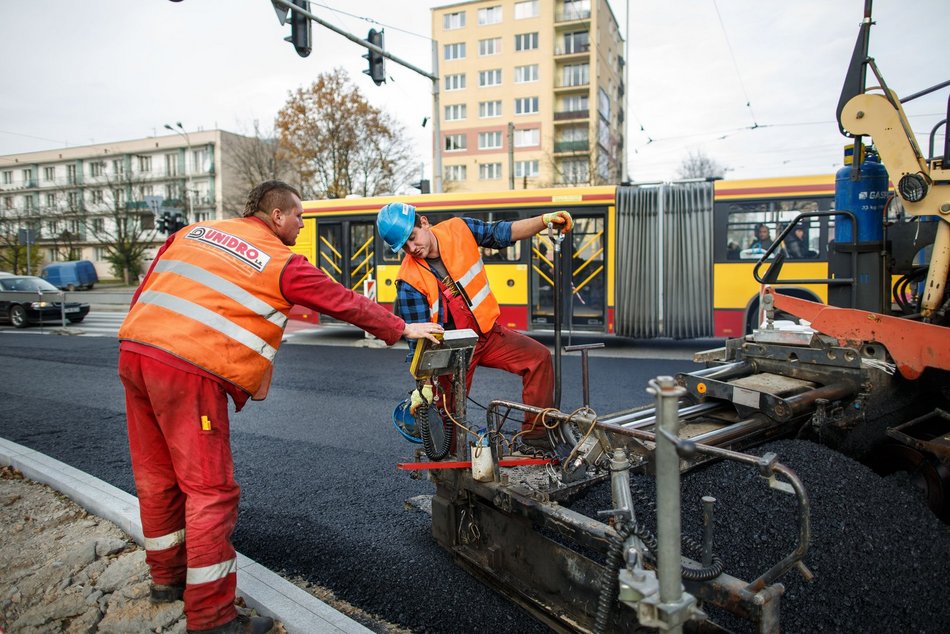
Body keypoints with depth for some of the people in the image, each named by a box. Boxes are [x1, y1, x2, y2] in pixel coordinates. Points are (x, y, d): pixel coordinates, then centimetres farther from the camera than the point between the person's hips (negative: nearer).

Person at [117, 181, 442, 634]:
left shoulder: (193, 232, 18)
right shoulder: (282, 264, 1)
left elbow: (146, 291, 18)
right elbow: (345, 302, 6)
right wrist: (403, 329, 16)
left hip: (134, 351, 8)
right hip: (190, 371, -8)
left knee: (157, 478, 19)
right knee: (209, 490, 1)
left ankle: (167, 575, 38)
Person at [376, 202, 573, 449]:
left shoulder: (459, 229, -10)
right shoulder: (409, 281, -20)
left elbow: (503, 233, 1)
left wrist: (545, 220, -11)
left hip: (489, 332, 4)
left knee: (539, 356, -10)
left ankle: (536, 434, -2)